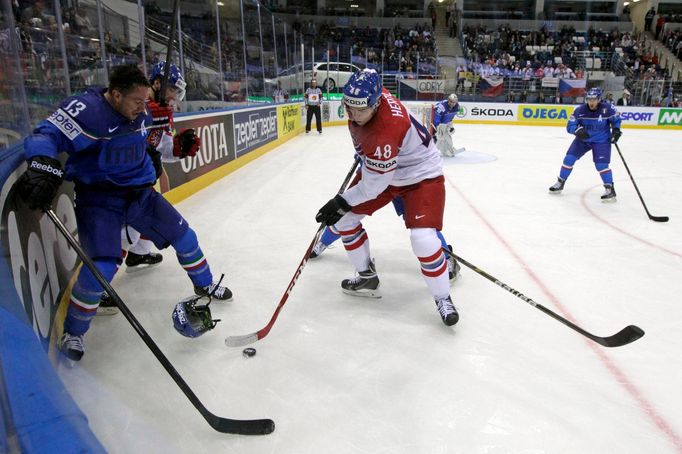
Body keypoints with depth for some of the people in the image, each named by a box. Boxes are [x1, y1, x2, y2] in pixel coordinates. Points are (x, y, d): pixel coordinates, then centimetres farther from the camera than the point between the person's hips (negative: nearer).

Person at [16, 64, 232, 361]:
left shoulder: (140, 114, 1)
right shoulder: (86, 110, -21)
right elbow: (45, 136, -27)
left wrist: (178, 146, 7)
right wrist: (44, 168, -45)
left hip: (139, 192, 7)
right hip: (98, 198, -7)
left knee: (183, 234, 10)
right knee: (102, 266, -19)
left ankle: (204, 284, 36)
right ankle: (73, 332, 6)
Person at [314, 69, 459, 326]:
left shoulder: (386, 130, -38)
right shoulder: (369, 94, -14)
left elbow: (374, 184, -30)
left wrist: (341, 202, -20)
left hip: (421, 175, -9)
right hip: (379, 168, 9)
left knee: (423, 240, -25)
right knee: (344, 218, 5)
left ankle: (443, 299, 1)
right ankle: (367, 277, 22)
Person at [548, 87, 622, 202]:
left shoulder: (607, 108, -17)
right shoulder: (579, 110, -16)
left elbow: (616, 118, 2)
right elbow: (570, 126, -13)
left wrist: (616, 130, -10)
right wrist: (578, 130, -32)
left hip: (601, 140, -3)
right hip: (583, 139, 3)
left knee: (601, 164, -15)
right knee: (569, 158, -4)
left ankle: (610, 189, -4)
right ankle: (560, 183, 11)